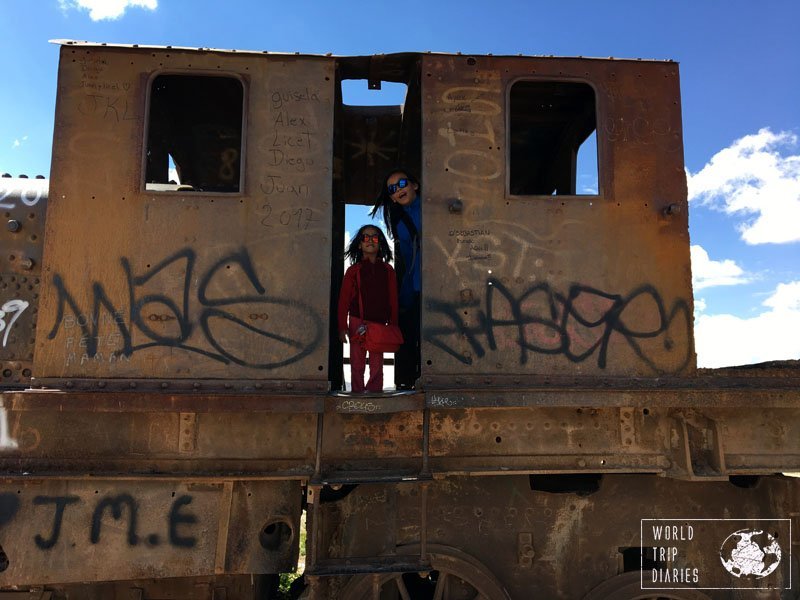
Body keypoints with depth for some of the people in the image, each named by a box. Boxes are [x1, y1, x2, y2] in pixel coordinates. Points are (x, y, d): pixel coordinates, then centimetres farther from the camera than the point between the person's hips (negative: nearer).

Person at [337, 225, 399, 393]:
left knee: (377, 367, 3)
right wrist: (342, 327, -4)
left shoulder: (387, 270, 6)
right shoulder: (353, 270, 2)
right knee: (357, 366, 5)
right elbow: (344, 300, 1)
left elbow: (393, 300, 6)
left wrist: (393, 327, 3)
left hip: (379, 324, 1)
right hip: (358, 323, -1)